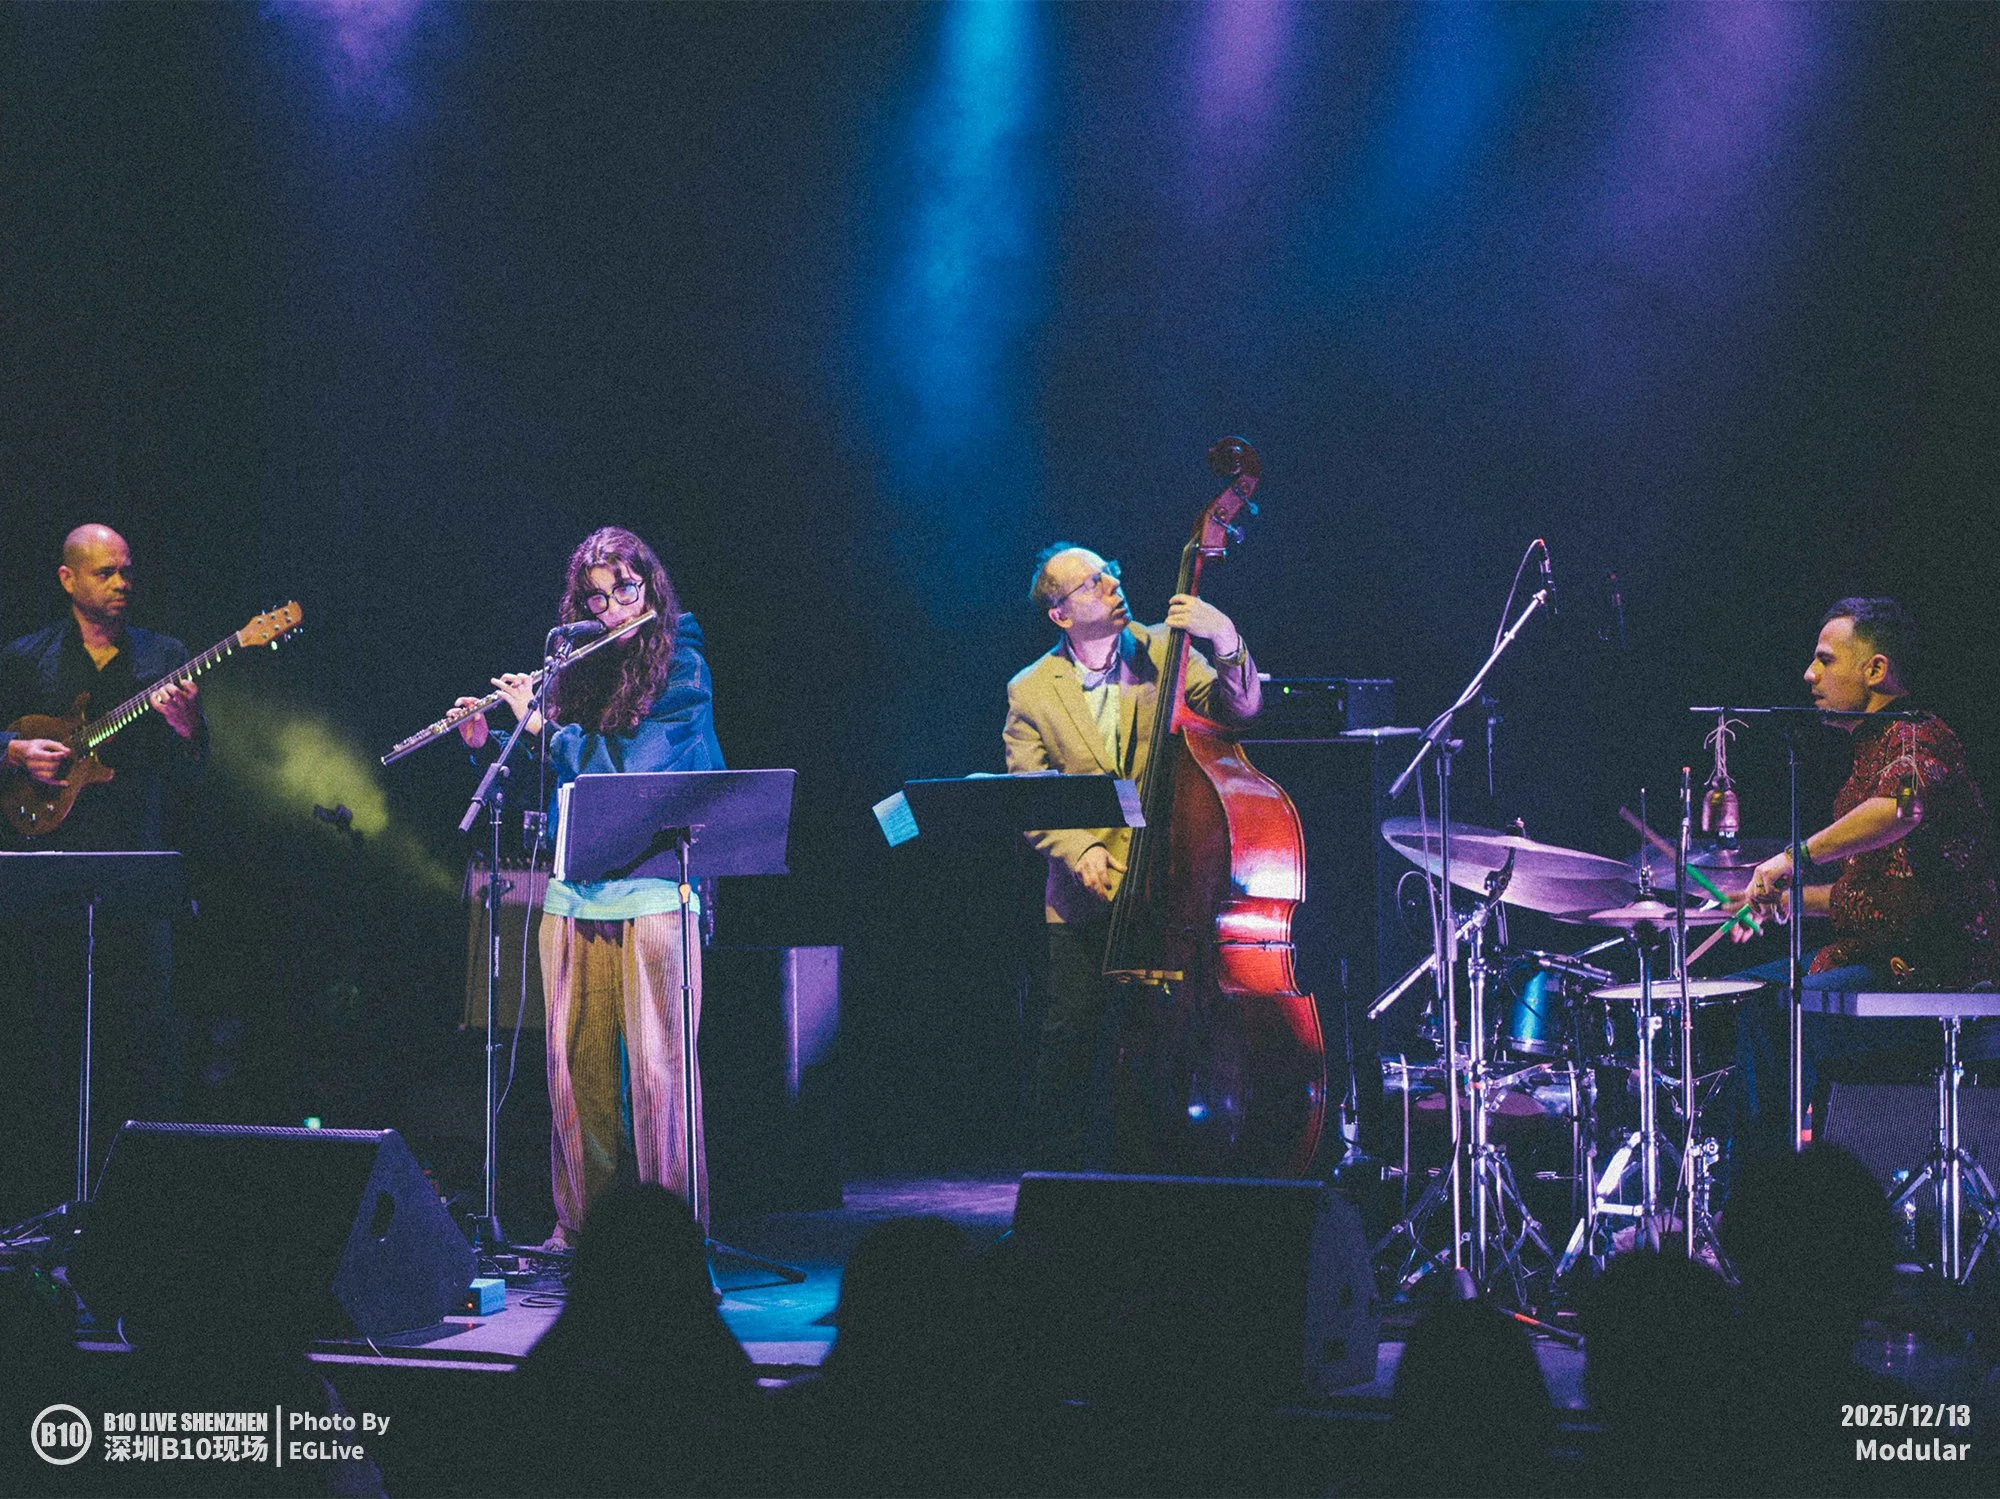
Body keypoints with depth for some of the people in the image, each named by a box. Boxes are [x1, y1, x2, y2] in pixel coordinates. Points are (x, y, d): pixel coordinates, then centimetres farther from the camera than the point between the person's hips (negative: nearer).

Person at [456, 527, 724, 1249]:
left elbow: (635, 762, -14)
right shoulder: (578, 670, 14)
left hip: (653, 892, -5)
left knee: (655, 1061, -6)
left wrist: (540, 722, -7)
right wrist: (485, 742, 7)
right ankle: (581, 1218, 14)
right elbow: (546, 776, 24)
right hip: (573, 890, 5)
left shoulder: (679, 667, -2)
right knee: (575, 1059, 5)